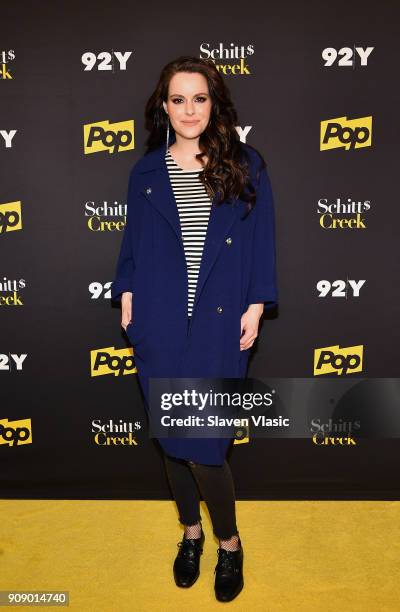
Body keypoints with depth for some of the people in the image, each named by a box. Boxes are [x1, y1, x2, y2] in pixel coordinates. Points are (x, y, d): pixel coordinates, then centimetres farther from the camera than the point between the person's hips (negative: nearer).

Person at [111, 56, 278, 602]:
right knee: (171, 435, 12)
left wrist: (255, 305, -4)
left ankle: (229, 542, 24)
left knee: (204, 442, -4)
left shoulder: (246, 166, 3)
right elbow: (132, 242, 12)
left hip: (219, 321, -2)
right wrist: (127, 297, 3)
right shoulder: (146, 172, 8)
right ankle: (191, 532, 36)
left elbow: (262, 241, 2)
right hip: (160, 321, 3)